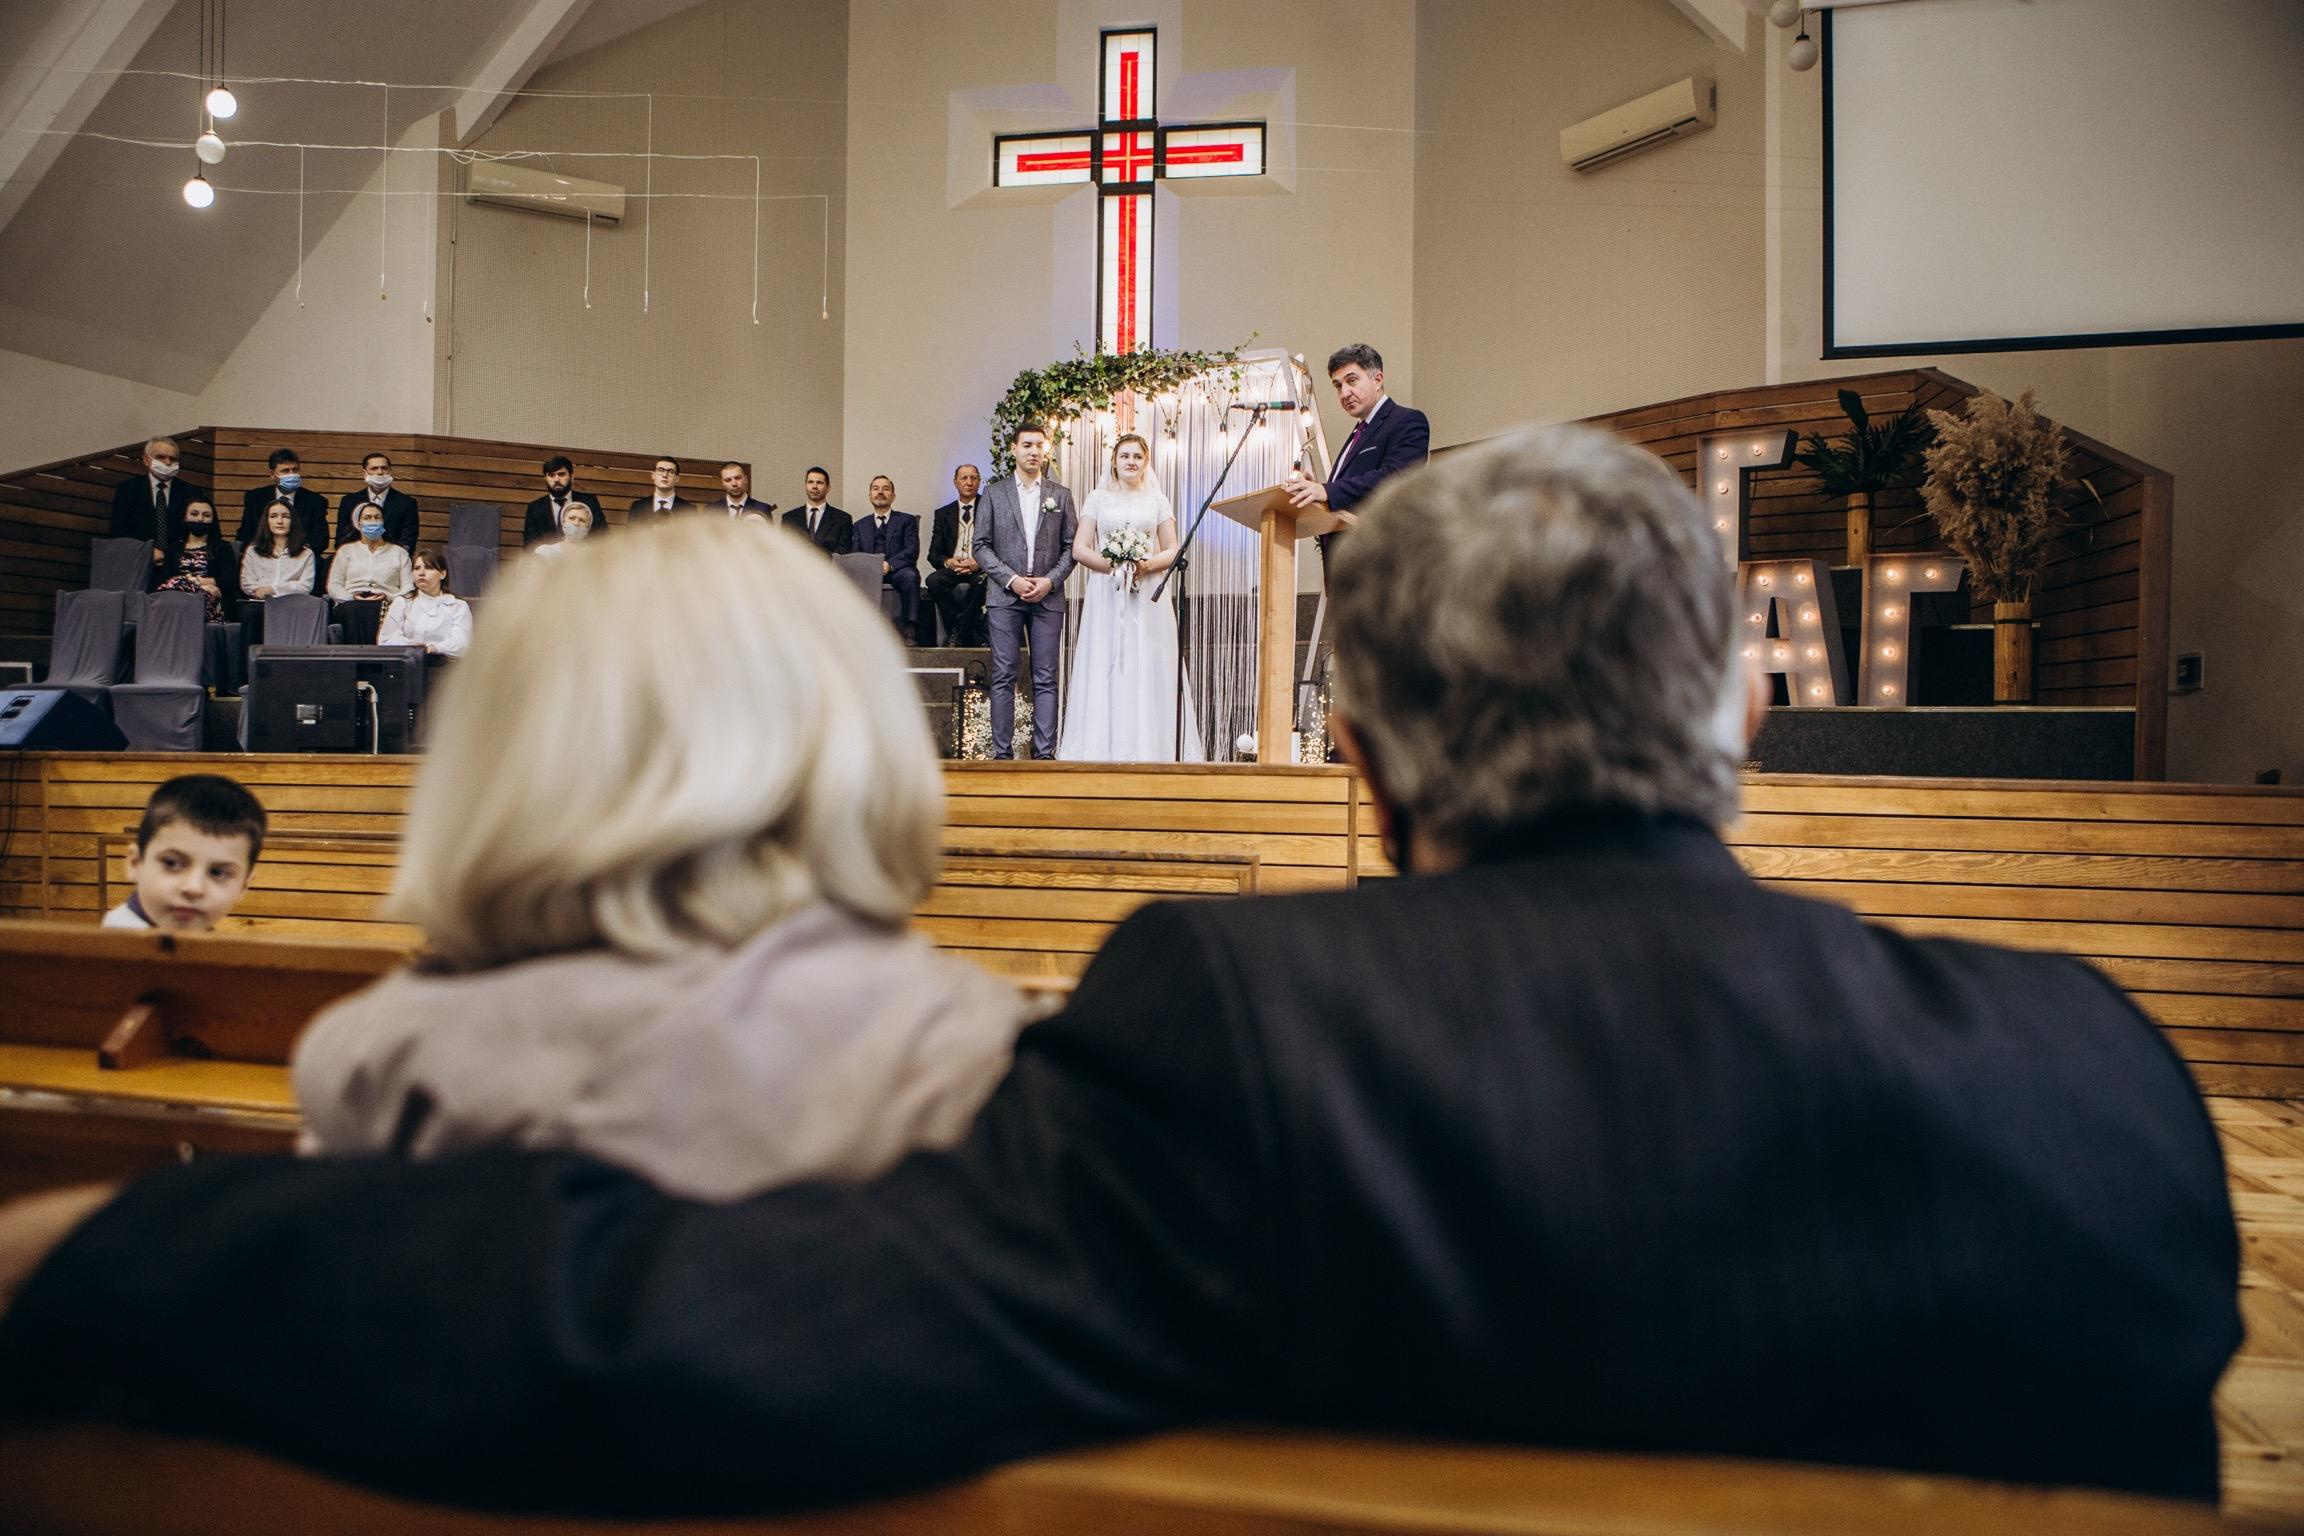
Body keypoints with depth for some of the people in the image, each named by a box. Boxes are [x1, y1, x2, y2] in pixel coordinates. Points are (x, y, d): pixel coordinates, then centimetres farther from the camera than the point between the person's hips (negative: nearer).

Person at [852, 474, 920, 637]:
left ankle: (908, 629, -37)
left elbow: (912, 551, 1)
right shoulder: (861, 525, 25)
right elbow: (856, 554, 13)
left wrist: (889, 564, -17)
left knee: (910, 576, -36)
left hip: (896, 570, -2)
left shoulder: (907, 520, 16)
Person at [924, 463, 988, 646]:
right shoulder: (943, 514, 17)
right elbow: (933, 553, 11)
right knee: (933, 580, -31)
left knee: (984, 581, -38)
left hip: (980, 569, -2)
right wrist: (948, 562, -12)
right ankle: (971, 633, -24)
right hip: (952, 568, 3)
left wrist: (979, 563, -17)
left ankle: (958, 632, -22)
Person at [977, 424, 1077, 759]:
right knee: (1003, 677, -2)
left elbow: (1071, 547, 9)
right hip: (1004, 596, -1)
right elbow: (982, 546, 4)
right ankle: (1002, 751, 0)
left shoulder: (1061, 495, 12)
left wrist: (1050, 580, -7)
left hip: (1048, 597, 1)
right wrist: (1011, 579, -8)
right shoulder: (994, 493, 9)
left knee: (1045, 679, 0)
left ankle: (1044, 752, 0)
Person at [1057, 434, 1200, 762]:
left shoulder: (1158, 501, 13)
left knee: (1147, 670, -4)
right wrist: (1112, 564, -12)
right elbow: (1079, 549, 4)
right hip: (1106, 596, 0)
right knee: (1104, 670, -5)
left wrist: (1148, 565, -11)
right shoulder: (1098, 498, 10)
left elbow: (1172, 550, 9)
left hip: (1148, 598, 1)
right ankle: (1103, 750, -5)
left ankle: (1149, 751, -4)